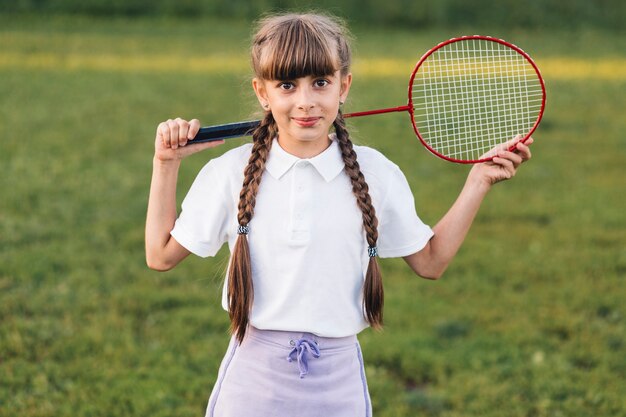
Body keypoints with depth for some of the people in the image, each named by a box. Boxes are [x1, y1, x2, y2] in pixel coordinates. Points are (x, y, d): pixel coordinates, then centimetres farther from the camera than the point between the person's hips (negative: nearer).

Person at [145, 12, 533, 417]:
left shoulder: (377, 174, 0)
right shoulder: (231, 172, -2)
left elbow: (429, 262, 9)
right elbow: (161, 255, 4)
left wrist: (479, 182, 4)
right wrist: (166, 165, -1)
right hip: (254, 379, 0)